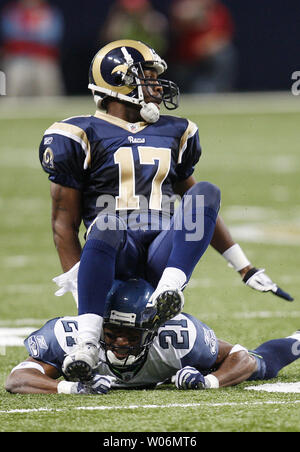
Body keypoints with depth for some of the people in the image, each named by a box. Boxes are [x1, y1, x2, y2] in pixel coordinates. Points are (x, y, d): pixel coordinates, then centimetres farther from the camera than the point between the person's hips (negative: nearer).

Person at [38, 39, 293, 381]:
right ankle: (87, 342, -45)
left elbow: (200, 210, 31)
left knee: (206, 192, -20)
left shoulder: (173, 134, 23)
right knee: (107, 223, -39)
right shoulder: (83, 137, 6)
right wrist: (77, 285, -10)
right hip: (116, 257, -4)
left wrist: (245, 269, 28)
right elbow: (64, 223, 3)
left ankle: (169, 289, -40)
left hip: (162, 255, 4)